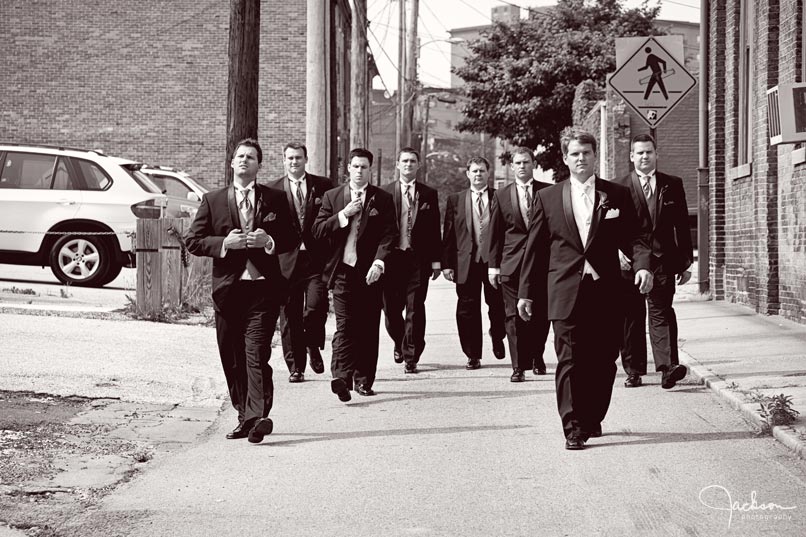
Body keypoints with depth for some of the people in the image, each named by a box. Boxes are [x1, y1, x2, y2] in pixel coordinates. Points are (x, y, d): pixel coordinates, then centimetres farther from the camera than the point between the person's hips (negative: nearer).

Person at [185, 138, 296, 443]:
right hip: (228, 289, 2)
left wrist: (269, 241, -10)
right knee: (232, 358, 8)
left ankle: (257, 417, -17)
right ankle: (245, 417, 19)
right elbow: (193, 241, 5)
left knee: (256, 354, -13)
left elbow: (291, 238, 11)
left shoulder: (275, 199, 8)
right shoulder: (213, 200, 8)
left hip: (263, 288, -2)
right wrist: (224, 243, -12)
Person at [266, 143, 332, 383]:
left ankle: (313, 346, 15)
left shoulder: (323, 185, 8)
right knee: (289, 317, 3)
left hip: (316, 258, -1)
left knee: (316, 306, -14)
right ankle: (295, 367, 13)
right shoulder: (271, 189, 7)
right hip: (286, 261, 1)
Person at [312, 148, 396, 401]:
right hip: (343, 270, -1)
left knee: (369, 328, 5)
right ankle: (341, 376, -21)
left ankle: (363, 380, 14)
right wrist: (344, 214, -9)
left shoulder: (382, 199, 7)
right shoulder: (332, 196, 11)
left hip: (370, 271, 1)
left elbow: (389, 235, -1)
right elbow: (318, 230, 3)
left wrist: (379, 262, -15)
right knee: (344, 326, -11)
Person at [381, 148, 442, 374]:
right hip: (392, 257, 0)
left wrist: (436, 260, 2)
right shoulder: (385, 193, 5)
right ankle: (400, 344, 31)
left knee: (415, 309, -2)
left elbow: (435, 229, 7)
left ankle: (411, 358, 5)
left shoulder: (429, 194, 8)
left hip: (418, 258, 0)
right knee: (391, 308, 4)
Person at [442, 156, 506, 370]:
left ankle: (497, 337, 35)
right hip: (466, 262, 1)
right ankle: (473, 355, 12)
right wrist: (447, 263, -2)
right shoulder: (455, 200, 7)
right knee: (467, 310, 3)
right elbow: (448, 235, 5)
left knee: (497, 306, 5)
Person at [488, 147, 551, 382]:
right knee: (514, 316, -3)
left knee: (540, 315, 5)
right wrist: (493, 264, 3)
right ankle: (519, 366, 0)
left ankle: (537, 358, 25)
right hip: (512, 263, 0)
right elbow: (495, 233, 8)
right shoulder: (501, 195, 8)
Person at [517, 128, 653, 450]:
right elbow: (535, 248, 9)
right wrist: (526, 292, 7)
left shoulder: (617, 195, 8)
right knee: (570, 362, -4)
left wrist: (642, 264, -15)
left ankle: (593, 419, 23)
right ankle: (573, 429, -2)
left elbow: (632, 237, 6)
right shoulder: (548, 197, 8)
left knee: (603, 361, 5)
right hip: (566, 293, -1)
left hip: (605, 292, 1)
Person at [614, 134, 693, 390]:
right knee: (631, 318, 5)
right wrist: (617, 251, -14)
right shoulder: (619, 187, 6)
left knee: (661, 312, -11)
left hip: (663, 262, 0)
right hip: (629, 261, 0)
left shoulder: (673, 185, 12)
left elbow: (682, 225, 12)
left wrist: (685, 262, 8)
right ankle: (633, 371, 14)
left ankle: (668, 366, -20)